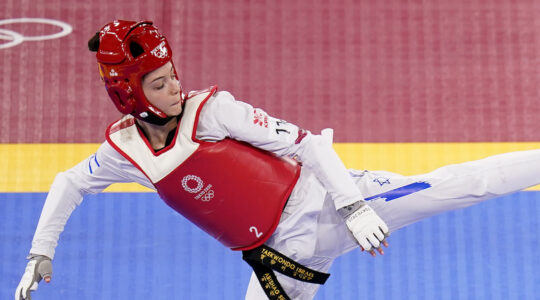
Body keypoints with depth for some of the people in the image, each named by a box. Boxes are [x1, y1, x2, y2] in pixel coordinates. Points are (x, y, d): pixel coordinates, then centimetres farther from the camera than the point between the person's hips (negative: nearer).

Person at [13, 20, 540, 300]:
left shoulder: (211, 109, -14)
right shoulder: (125, 148, -2)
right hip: (281, 255, 4)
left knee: (441, 187, -11)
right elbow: (69, 183, 16)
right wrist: (40, 253, 13)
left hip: (316, 199, -3)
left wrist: (353, 207, -24)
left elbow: (304, 143, -16)